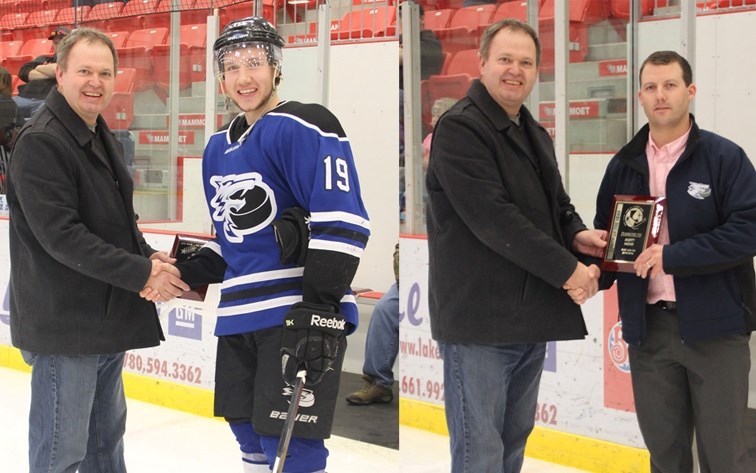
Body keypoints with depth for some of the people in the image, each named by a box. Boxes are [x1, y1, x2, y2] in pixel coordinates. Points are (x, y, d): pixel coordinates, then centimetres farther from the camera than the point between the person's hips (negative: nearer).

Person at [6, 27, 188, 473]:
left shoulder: (105, 140, 14)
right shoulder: (40, 142, -17)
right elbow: (61, 235, -24)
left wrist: (149, 256, 2)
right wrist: (141, 272, -22)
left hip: (110, 317, 9)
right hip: (64, 324, -9)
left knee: (107, 436, 21)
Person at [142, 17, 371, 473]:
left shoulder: (303, 128, -10)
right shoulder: (219, 148, 17)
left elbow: (342, 224, -19)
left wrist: (319, 307, -25)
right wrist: (188, 273, 11)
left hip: (299, 311, -9)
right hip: (240, 315, 9)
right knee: (251, 436, 17)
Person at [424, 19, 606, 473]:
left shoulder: (535, 134, 17)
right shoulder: (459, 128, -12)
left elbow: (556, 201, 25)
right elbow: (493, 217, -21)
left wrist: (577, 233, 0)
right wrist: (565, 269, -18)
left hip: (531, 316, 9)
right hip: (479, 318, -8)